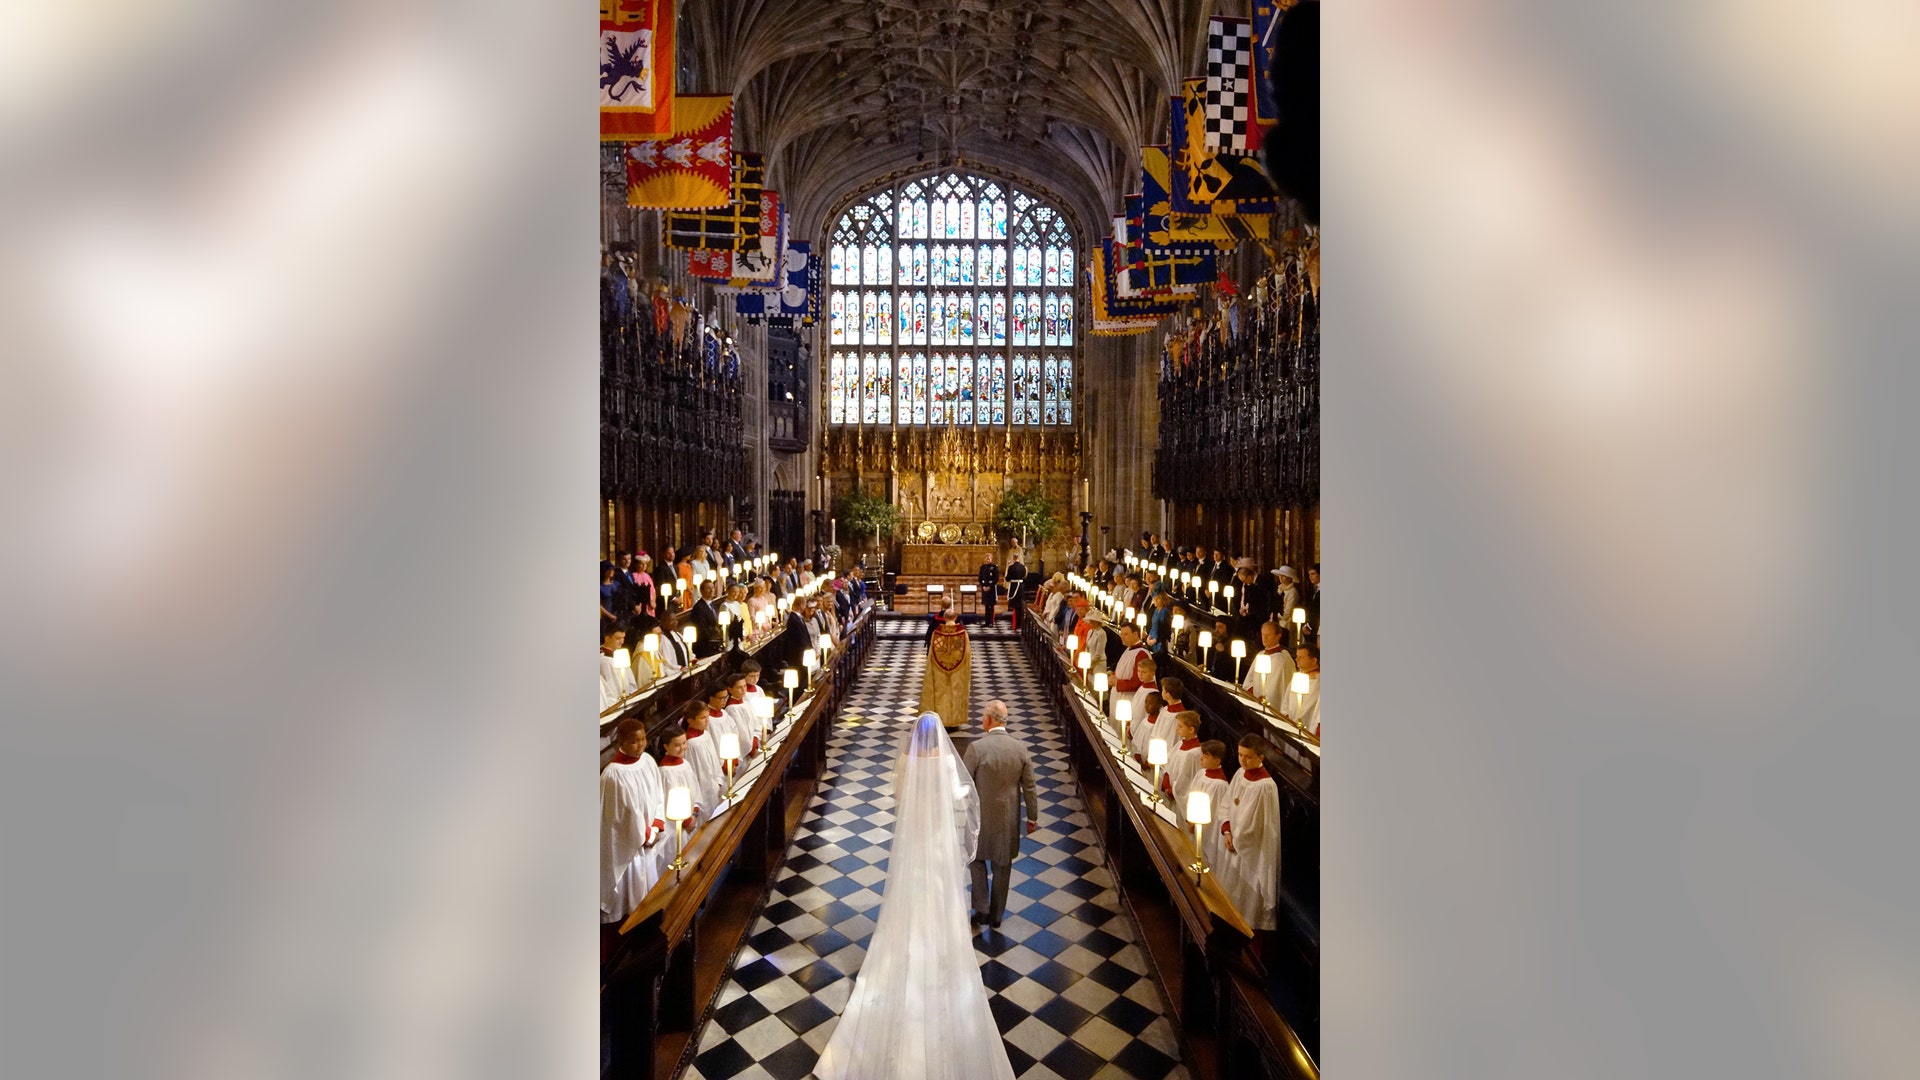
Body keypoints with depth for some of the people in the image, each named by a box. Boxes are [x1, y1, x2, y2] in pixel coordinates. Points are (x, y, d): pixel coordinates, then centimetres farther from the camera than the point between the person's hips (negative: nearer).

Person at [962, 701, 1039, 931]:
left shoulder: (976, 748, -21)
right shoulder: (1020, 748, -10)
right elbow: (1029, 787, -2)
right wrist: (1033, 817, 10)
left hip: (980, 816, -3)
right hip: (1008, 819, 3)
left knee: (977, 859, 21)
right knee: (1002, 866, 17)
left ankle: (982, 909, 19)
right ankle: (996, 915, 29)